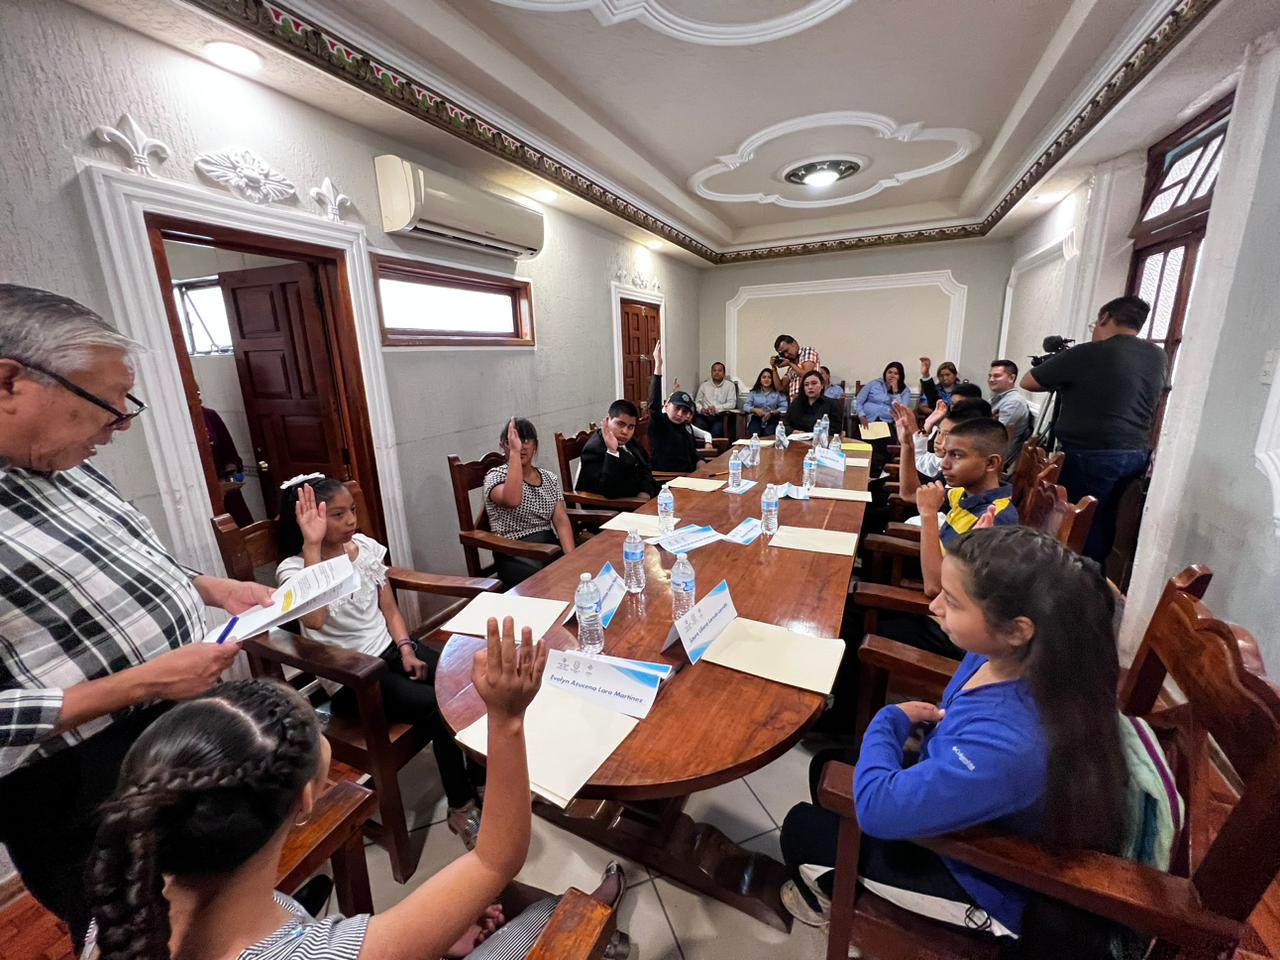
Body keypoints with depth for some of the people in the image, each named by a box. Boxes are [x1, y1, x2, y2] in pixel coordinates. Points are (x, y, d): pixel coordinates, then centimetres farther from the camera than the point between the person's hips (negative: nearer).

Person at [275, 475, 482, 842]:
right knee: (441, 705, -23)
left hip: (388, 649, 5)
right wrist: (313, 546, -35)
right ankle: (462, 807, 0)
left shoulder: (366, 547, 2)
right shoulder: (293, 568, -13)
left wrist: (406, 649, -6)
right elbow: (314, 621, -35)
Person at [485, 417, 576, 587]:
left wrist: (571, 556, -15)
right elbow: (512, 500, -27)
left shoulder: (550, 478, 13)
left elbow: (561, 519, 1)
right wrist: (514, 451, -22)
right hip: (515, 556, -4)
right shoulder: (496, 476, -2)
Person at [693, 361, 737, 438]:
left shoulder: (730, 385, 12)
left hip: (720, 417, -2)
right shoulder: (704, 385, 19)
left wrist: (716, 408, -14)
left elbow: (732, 403, 1)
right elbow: (697, 402, 16)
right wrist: (701, 409, -8)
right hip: (704, 416, 2)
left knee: (716, 431, -32)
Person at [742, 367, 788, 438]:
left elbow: (784, 408, -3)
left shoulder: (778, 392, 6)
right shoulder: (754, 392, 13)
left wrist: (772, 413, -18)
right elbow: (745, 406, 5)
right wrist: (755, 410, -14)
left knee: (768, 435, -31)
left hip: (772, 419, -1)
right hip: (756, 419, 1)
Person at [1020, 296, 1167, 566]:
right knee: (1102, 520, 15)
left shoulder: (1087, 354, -11)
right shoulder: (1160, 358, 10)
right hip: (1137, 454, 7)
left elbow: (1028, 382, -4)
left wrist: (1062, 381, 15)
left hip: (1090, 454, -6)